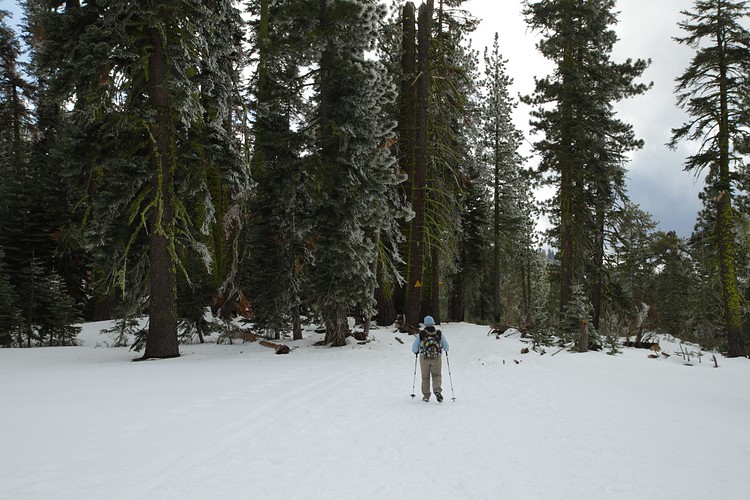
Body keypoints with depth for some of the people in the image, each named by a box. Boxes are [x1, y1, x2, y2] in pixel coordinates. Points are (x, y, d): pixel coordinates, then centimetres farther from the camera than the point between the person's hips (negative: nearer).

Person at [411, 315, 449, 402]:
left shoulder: (421, 334, -4)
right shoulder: (439, 333, -3)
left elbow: (414, 347, 1)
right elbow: (446, 346, 4)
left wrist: (416, 352, 23)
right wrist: (445, 350, 27)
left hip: (424, 358, 0)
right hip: (437, 358, 0)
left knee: (425, 377, 13)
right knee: (437, 375, 10)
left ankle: (426, 396, 15)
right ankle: (437, 390, -15)